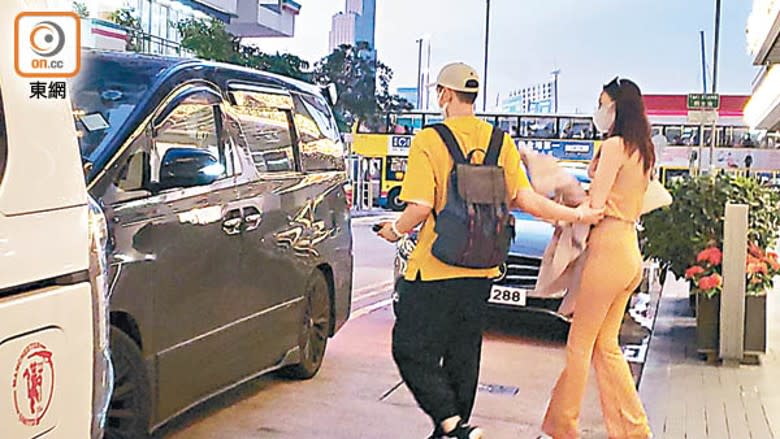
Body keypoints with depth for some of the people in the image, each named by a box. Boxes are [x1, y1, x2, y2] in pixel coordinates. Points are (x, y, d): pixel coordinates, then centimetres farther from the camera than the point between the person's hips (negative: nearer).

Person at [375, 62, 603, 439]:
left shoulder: (428, 141, -11)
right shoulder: (500, 141, 4)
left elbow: (420, 207, -18)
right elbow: (525, 200, -3)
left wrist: (396, 230, 2)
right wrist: (579, 215, 9)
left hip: (434, 268, -6)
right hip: (481, 268, 6)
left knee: (411, 350, 3)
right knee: (463, 354, 18)